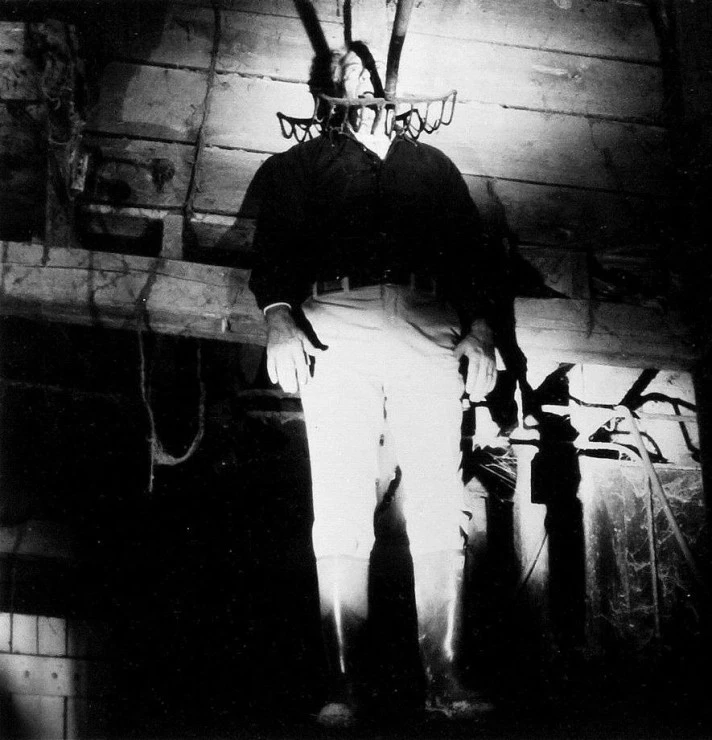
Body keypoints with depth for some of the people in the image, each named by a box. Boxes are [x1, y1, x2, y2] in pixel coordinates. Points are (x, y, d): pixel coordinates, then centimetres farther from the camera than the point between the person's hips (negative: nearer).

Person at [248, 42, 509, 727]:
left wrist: (480, 328, 4)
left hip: (432, 330, 2)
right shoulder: (301, 164, 23)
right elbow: (273, 246, 10)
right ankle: (343, 683, -12)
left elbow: (473, 251, 20)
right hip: (336, 327, -1)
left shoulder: (432, 164, 28)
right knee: (340, 514, -11)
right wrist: (278, 316, -9)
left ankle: (443, 677, -9)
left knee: (439, 512, -9)